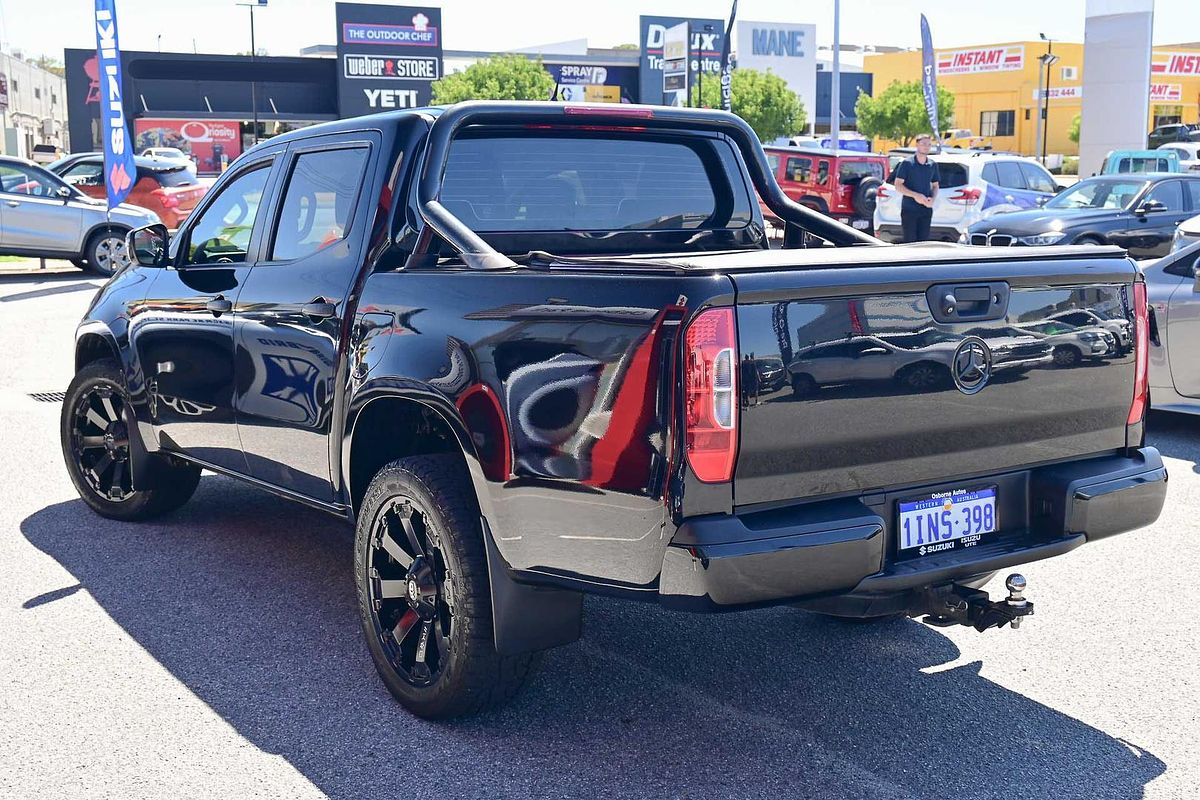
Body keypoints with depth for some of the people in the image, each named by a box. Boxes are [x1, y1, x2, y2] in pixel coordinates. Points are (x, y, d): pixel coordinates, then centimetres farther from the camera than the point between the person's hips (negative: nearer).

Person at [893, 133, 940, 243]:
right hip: (909, 209, -4)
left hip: (926, 209, 4)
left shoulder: (933, 165, 10)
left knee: (924, 241, 4)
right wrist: (915, 195, -19)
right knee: (910, 241, -4)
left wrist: (932, 199, -4)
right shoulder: (906, 163, -4)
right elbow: (898, 185, -7)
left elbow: (935, 185, 18)